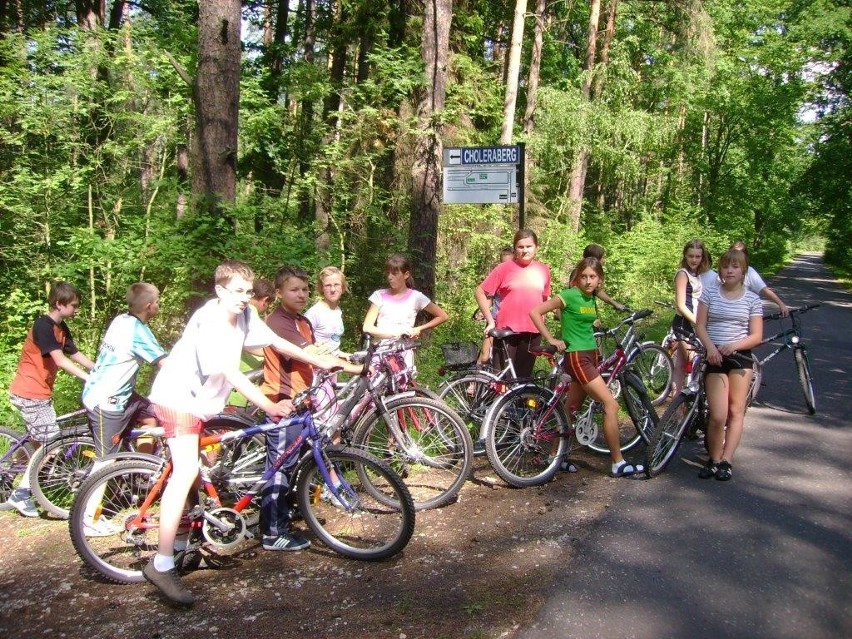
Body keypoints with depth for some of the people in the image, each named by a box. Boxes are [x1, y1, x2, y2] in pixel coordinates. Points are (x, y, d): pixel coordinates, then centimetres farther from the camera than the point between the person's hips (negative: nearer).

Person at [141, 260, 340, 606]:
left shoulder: (244, 315, -2)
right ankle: (161, 565, -22)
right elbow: (231, 374, -30)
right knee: (187, 471, -22)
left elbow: (276, 342, 8)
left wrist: (320, 361, 8)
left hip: (203, 399, 10)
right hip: (177, 397, -10)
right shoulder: (209, 322, -25)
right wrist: (270, 406, -33)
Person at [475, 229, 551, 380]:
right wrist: (490, 321, -5)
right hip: (506, 330, -3)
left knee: (523, 377, 11)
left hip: (532, 332, 3)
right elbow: (480, 292, -1)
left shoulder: (543, 270, 7)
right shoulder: (504, 268, -3)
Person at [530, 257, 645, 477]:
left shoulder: (591, 298, 11)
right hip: (576, 357, -8)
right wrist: (551, 339, -14)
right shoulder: (569, 295, -11)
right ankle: (618, 463, -5)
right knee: (611, 405, -11)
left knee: (570, 409, 12)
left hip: (590, 356, 8)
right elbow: (535, 312, -14)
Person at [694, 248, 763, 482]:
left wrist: (734, 345, -17)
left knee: (735, 412, 2)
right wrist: (710, 347, -16)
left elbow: (756, 336, 1)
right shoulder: (709, 294, 4)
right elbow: (700, 326, 1)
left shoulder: (752, 299, 4)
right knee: (718, 416, -7)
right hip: (715, 358, -1)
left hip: (740, 357, 1)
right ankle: (714, 459, 10)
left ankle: (726, 461, 9)